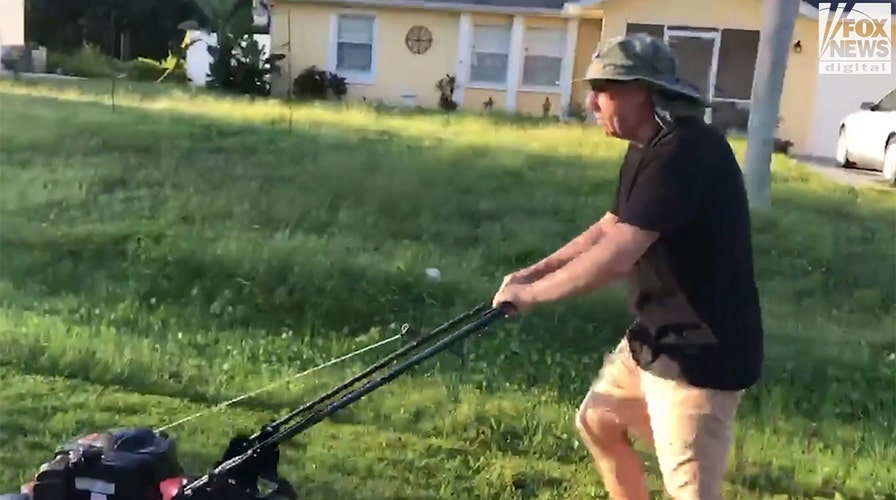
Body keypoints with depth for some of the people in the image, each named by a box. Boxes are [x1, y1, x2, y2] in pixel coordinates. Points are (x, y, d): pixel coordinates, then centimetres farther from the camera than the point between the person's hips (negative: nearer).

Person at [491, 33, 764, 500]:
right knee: (596, 423, 23)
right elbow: (607, 228, 18)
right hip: (655, 339, 10)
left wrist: (531, 293, -19)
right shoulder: (648, 147, 8)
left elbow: (615, 257, -33)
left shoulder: (687, 151, -26)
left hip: (700, 355, -10)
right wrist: (533, 272, 8)